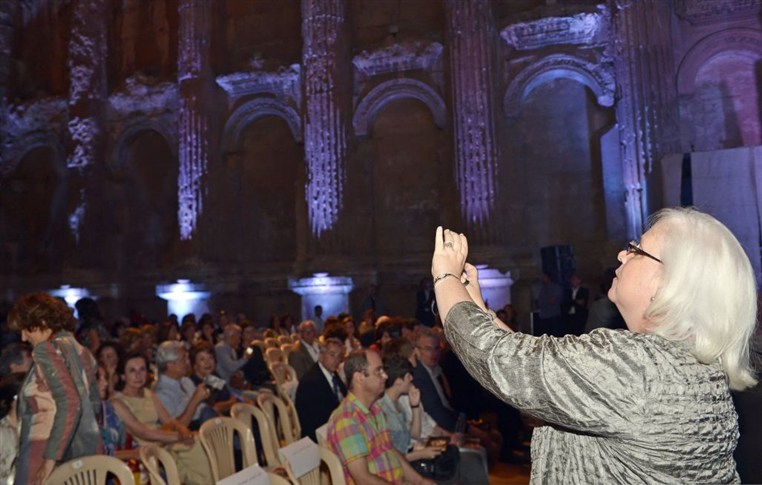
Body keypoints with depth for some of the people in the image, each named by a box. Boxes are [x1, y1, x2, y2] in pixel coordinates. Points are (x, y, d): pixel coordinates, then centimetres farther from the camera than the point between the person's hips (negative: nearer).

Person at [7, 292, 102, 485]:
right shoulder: (81, 351, 14)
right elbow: (94, 405, 18)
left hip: (50, 455, -8)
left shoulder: (47, 350, -9)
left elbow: (70, 404, -20)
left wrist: (50, 458, -20)